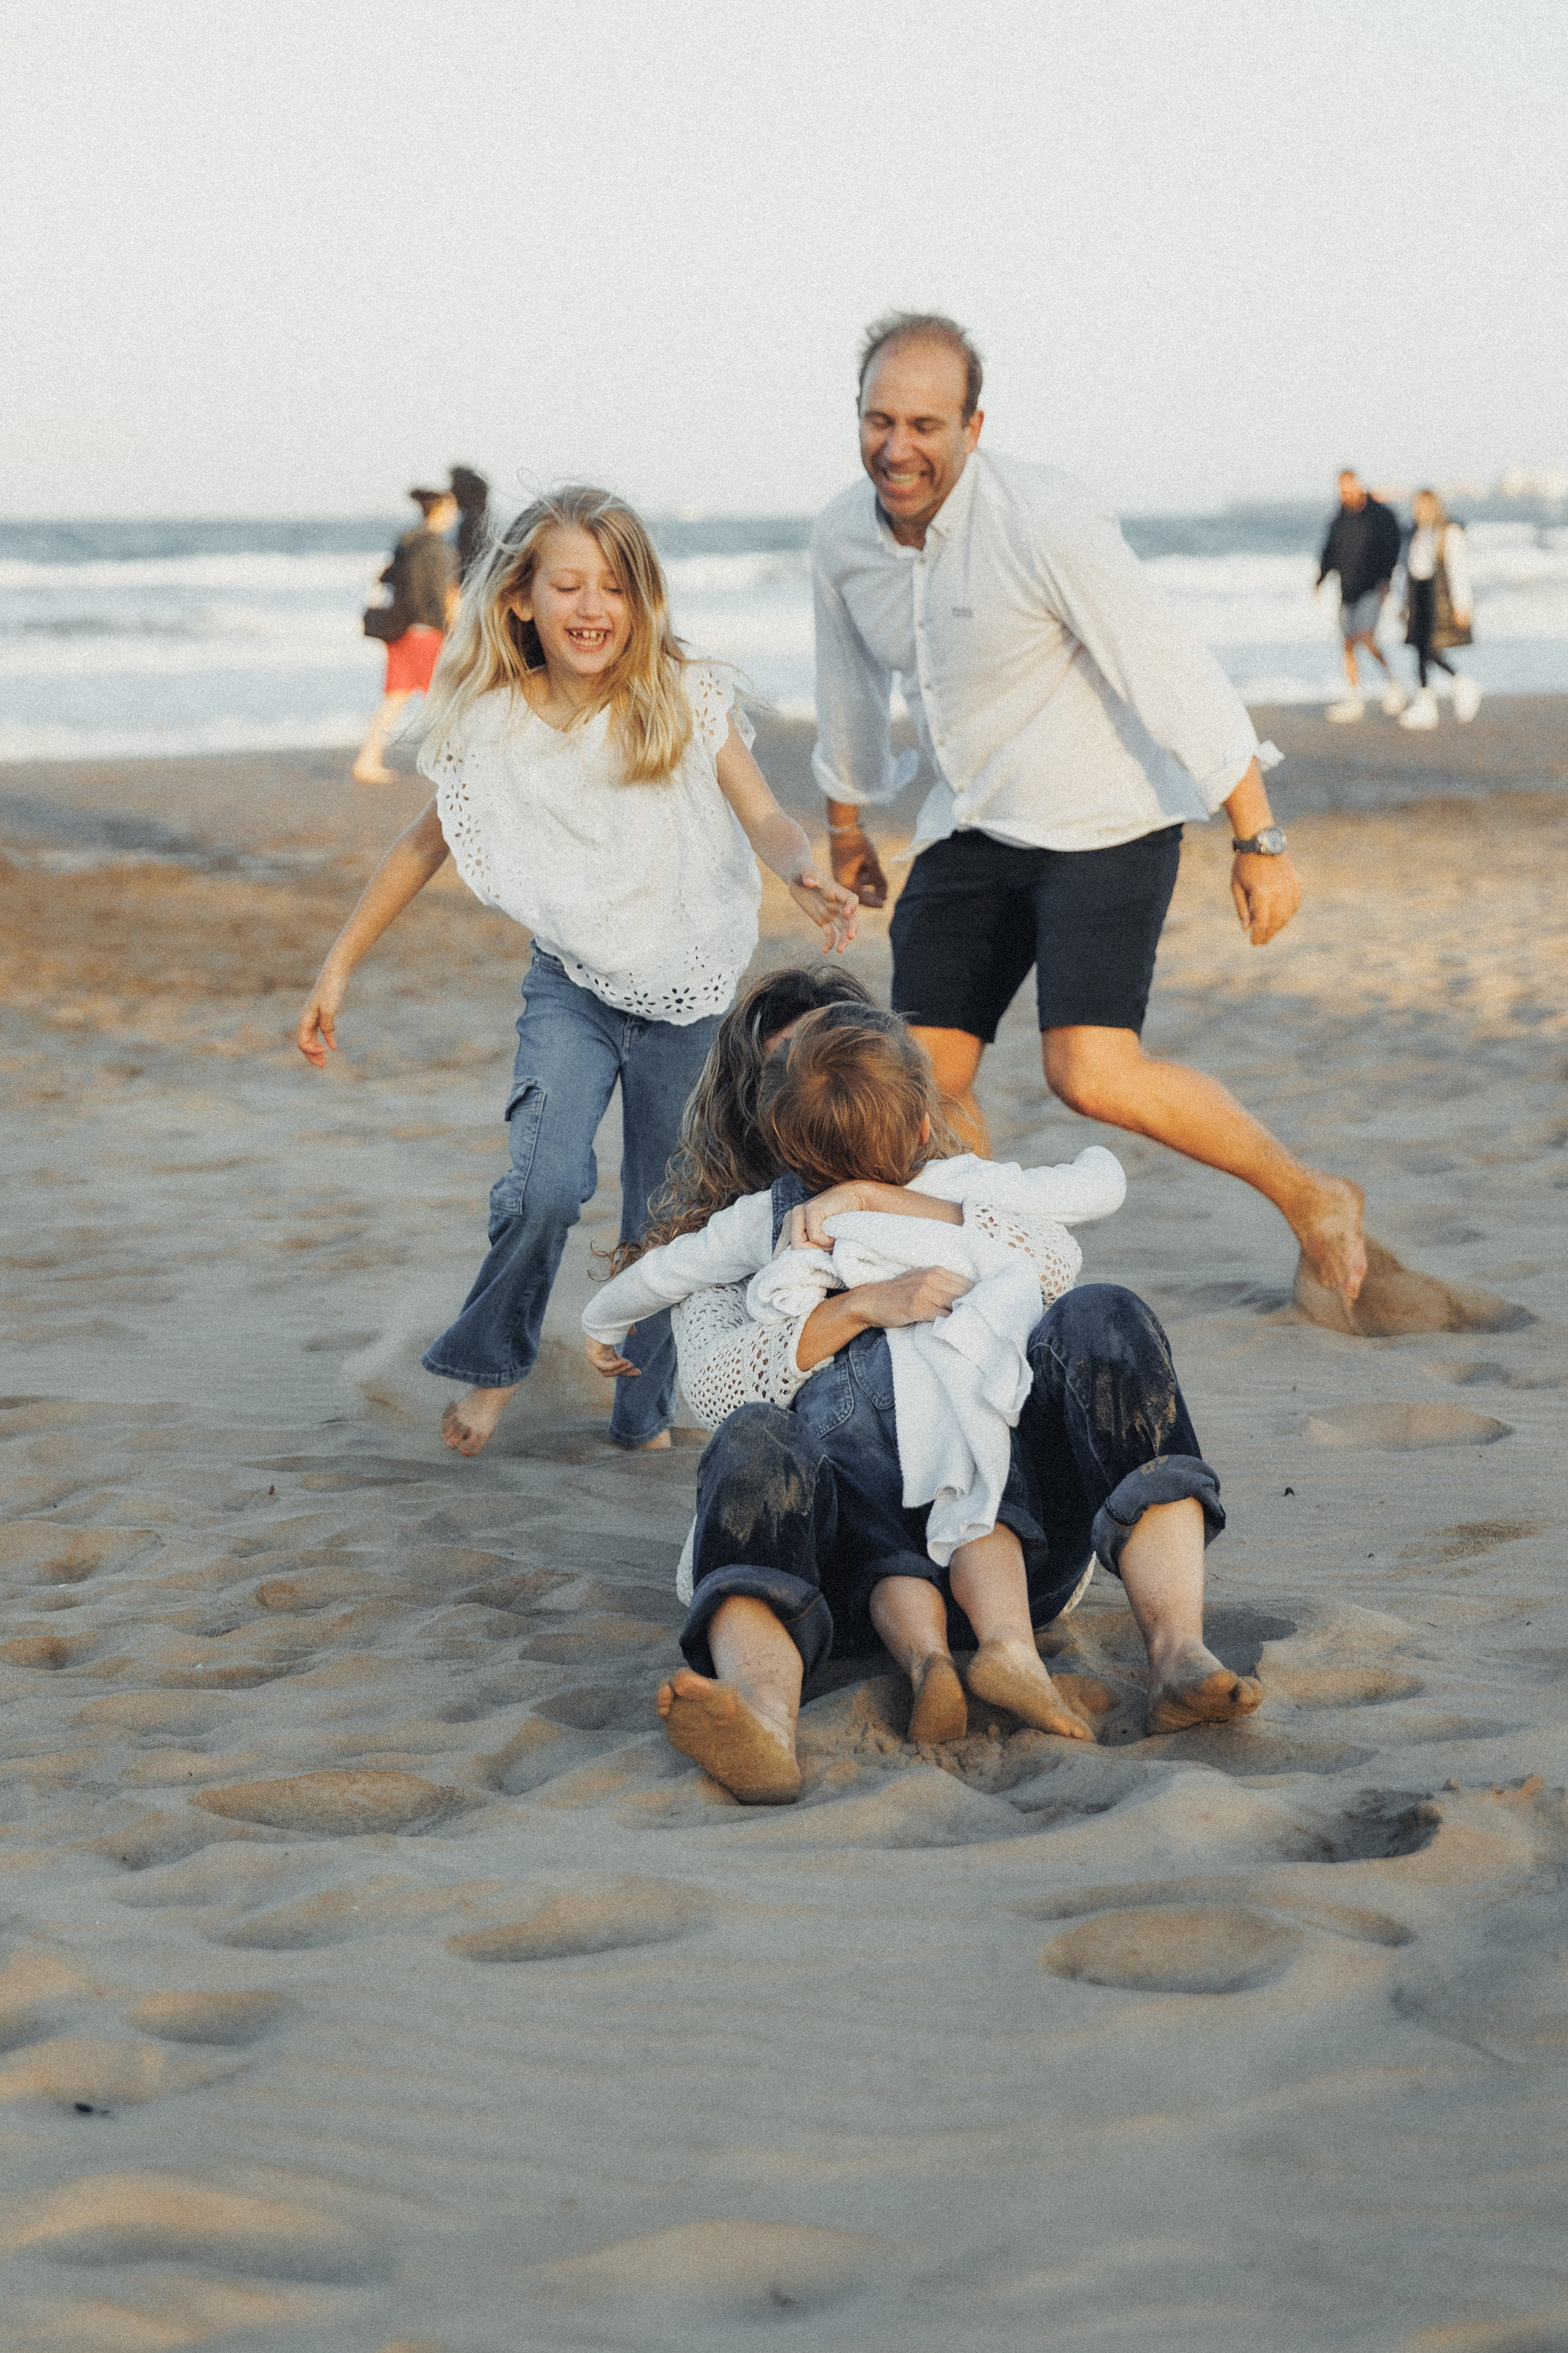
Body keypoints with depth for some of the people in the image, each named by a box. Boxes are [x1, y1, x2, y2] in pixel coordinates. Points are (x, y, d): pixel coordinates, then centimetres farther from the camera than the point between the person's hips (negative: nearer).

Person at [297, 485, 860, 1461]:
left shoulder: (689, 702, -13)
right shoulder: (492, 728, -9)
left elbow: (765, 817, -14)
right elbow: (426, 846, 3)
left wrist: (806, 875, -37)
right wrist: (338, 967, 4)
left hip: (687, 988, 0)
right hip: (572, 985, 0)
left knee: (665, 1216, 7)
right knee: (548, 1185, -20)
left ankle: (649, 1412, 27)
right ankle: (492, 1361, 6)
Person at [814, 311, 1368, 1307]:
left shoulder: (1046, 522, -24)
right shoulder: (843, 540, -2)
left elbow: (1175, 675, -21)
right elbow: (850, 689, 17)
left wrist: (1260, 841, -21)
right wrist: (847, 827, 30)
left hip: (1103, 824, -7)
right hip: (972, 830, 7)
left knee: (1092, 1074, -20)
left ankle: (1312, 1198, 1)